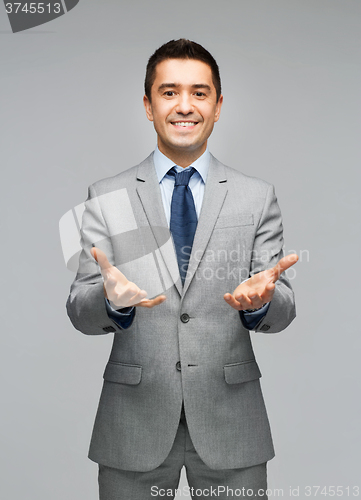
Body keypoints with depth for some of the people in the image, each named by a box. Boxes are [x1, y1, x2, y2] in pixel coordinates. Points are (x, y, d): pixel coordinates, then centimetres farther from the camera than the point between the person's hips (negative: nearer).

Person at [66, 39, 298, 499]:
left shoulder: (258, 198, 2)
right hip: (134, 424, 0)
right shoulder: (106, 199, 1)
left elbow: (283, 310, 0)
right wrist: (111, 298, -25)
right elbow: (80, 311, -3)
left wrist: (261, 298, -23)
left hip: (231, 423, 1)